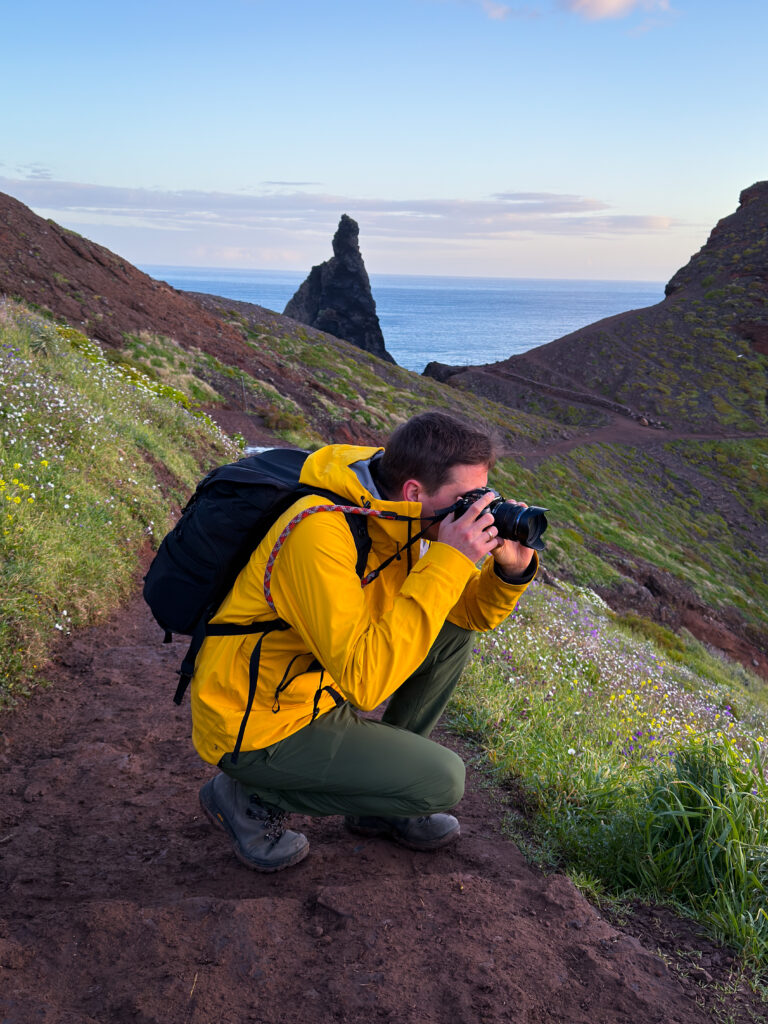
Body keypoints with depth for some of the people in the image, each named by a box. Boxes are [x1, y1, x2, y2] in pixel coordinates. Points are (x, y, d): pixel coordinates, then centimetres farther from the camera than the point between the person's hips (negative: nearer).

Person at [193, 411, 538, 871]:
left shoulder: (406, 523, -4)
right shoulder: (321, 533, -32)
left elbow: (474, 613, 7)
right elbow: (365, 681, -39)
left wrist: (512, 567, -15)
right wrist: (448, 562, -37)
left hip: (314, 688, 9)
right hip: (255, 725, -9)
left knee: (453, 632, 7)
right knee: (442, 781, -14)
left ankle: (381, 803, 15)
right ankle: (250, 796, 0)